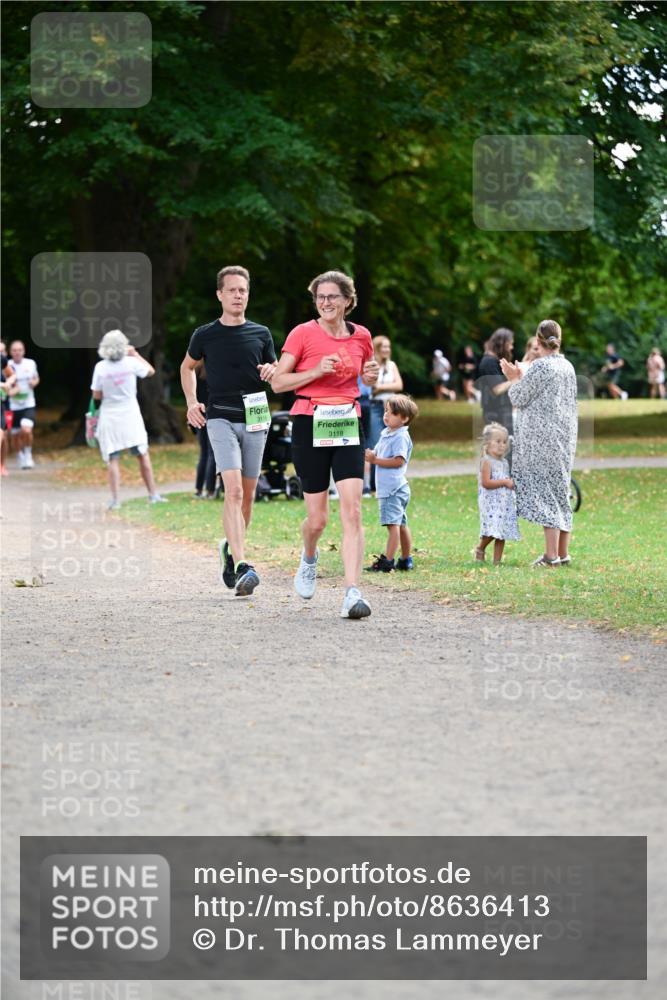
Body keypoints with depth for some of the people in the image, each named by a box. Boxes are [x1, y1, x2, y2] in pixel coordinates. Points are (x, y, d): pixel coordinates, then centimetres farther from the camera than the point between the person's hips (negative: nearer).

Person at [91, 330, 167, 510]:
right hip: (130, 415, 0)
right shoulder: (131, 362, -7)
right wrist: (135, 354, 19)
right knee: (143, 455, 10)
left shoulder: (100, 367, -8)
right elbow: (150, 371, 12)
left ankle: (115, 499, -7)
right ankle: (153, 494, 13)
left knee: (113, 459, 0)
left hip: (110, 417, 0)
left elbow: (96, 396, -4)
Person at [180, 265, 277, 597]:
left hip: (254, 419, 3)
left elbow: (278, 374, 17)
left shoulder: (261, 334, 8)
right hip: (220, 418, -3)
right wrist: (191, 402, 6)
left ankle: (232, 547, 34)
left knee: (247, 494, 10)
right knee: (233, 490, -18)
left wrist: (271, 371, -7)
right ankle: (241, 567, -26)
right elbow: (188, 366, 20)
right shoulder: (205, 335, 3)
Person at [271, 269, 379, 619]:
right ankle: (308, 559, 39)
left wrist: (371, 377, 0)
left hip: (348, 426, 2)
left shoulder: (361, 336, 7)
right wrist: (317, 371, -16)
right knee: (317, 518, 3)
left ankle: (352, 594, -16)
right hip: (310, 424, -2)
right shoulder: (303, 334, -4)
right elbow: (278, 382, -4)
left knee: (352, 511, -13)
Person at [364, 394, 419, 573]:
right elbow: (378, 454, 24)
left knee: (392, 524, -10)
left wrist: (375, 460, -18)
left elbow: (398, 461, -20)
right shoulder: (386, 434, 17)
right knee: (401, 524, 14)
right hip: (387, 487, 10)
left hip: (394, 487, -10)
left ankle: (387, 561, -12)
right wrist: (370, 455, 1)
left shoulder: (401, 437, -13)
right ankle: (406, 560, 21)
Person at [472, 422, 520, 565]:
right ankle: (480, 549, 8)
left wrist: (512, 484, 8)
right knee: (492, 531, -17)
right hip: (491, 502, -8)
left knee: (502, 533, 4)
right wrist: (504, 482, -20)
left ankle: (497, 561, 8)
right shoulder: (487, 462, -9)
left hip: (505, 502, 8)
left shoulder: (504, 462, 16)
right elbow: (486, 482, -19)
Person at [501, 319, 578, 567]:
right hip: (565, 437, 8)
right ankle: (563, 553, 14)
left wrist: (514, 379, 10)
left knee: (544, 491, -5)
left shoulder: (540, 366, -14)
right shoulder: (568, 367, 10)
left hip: (542, 439, -7)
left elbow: (518, 398, -9)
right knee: (560, 491, 12)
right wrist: (519, 378, 24)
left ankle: (551, 555, -8)